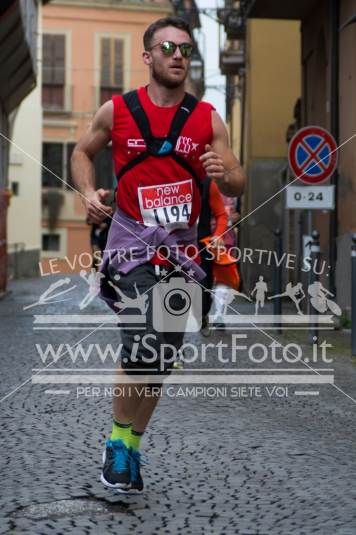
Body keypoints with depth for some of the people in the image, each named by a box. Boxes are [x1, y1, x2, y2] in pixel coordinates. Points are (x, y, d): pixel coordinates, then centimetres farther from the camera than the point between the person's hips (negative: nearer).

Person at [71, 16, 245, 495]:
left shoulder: (207, 120, 3)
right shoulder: (116, 111, -1)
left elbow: (238, 185, 3)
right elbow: (82, 153, 15)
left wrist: (224, 175, -20)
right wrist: (89, 192, -4)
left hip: (180, 248, 3)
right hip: (133, 242, -3)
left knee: (161, 360, 9)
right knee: (144, 345, -20)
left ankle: (131, 447, 27)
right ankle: (119, 440, 1)